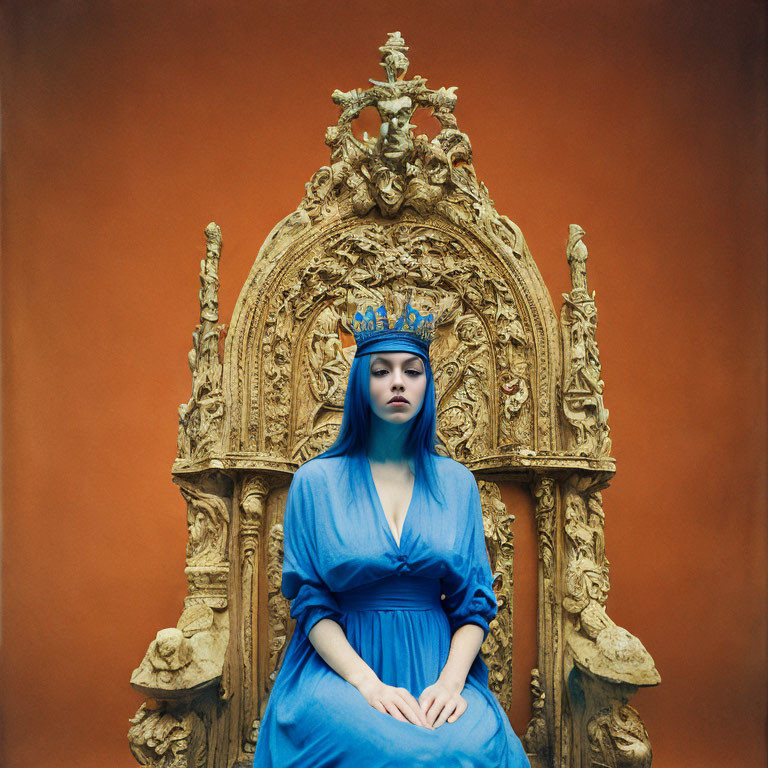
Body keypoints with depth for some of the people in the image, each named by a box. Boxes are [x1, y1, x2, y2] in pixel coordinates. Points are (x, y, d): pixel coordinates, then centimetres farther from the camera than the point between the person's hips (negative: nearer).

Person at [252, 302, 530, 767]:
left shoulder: (457, 483, 10)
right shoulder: (316, 481, 3)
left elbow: (475, 601, 7)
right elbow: (311, 603, -1)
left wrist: (451, 680, -11)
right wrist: (369, 684, -16)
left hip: (437, 665, 2)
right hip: (341, 668, -2)